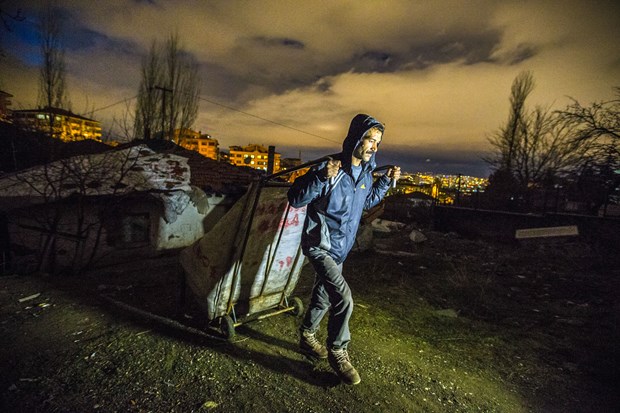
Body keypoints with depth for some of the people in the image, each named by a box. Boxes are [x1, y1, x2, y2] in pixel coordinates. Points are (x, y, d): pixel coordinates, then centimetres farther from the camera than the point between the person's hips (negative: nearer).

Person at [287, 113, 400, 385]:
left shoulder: (366, 174, 3)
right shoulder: (328, 168, -21)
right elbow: (295, 199, -24)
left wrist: (386, 181, 11)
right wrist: (322, 177, -37)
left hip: (341, 249, 8)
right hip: (319, 246, -8)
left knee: (324, 297, 20)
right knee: (343, 298, -17)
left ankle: (307, 336, 45)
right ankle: (337, 352, 9)